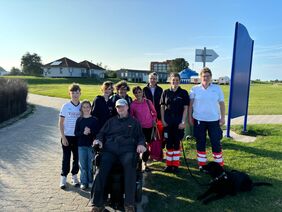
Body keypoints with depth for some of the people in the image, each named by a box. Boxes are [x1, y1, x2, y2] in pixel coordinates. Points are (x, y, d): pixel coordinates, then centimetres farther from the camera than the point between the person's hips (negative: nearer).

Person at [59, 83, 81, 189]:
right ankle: (63, 178, 19)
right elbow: (61, 123, -4)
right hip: (67, 136, -2)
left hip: (78, 136, 2)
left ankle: (74, 176, 27)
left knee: (77, 157, 11)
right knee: (66, 158, 5)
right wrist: (63, 137, -9)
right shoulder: (66, 106, -5)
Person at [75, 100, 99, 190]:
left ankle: (91, 181, 21)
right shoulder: (79, 120, 5)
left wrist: (90, 132, -20)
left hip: (91, 145, -1)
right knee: (82, 165, 6)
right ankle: (83, 182, 19)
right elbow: (76, 133, 1)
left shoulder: (94, 120, 1)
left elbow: (98, 132, -4)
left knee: (91, 165, 5)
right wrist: (83, 132, -16)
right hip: (81, 145, 1)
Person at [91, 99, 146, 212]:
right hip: (109, 150, 2)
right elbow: (102, 133, 26)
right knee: (102, 169, -27)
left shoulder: (134, 122, 25)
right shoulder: (111, 121, 30)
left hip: (127, 150, -1)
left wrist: (141, 144, -1)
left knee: (130, 167, -33)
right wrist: (99, 140, 3)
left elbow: (140, 136, 21)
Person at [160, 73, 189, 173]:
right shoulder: (166, 92, 4)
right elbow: (162, 107, 7)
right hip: (167, 122, 2)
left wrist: (183, 122, -8)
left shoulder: (183, 93, -1)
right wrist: (163, 120, -1)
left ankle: (176, 164, 17)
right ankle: (169, 164, 19)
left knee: (176, 143, 6)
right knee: (169, 142, 7)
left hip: (179, 121, -1)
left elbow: (185, 108, -2)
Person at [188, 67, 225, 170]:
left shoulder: (217, 88, 2)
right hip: (199, 119, 0)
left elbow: (222, 104, 4)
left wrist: (223, 117, 0)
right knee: (200, 142, 9)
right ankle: (202, 163, 23)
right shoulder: (195, 89, 0)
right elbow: (190, 104, 2)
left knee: (216, 142, 3)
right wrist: (190, 117, -1)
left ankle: (219, 164, 19)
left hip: (214, 120, 0)